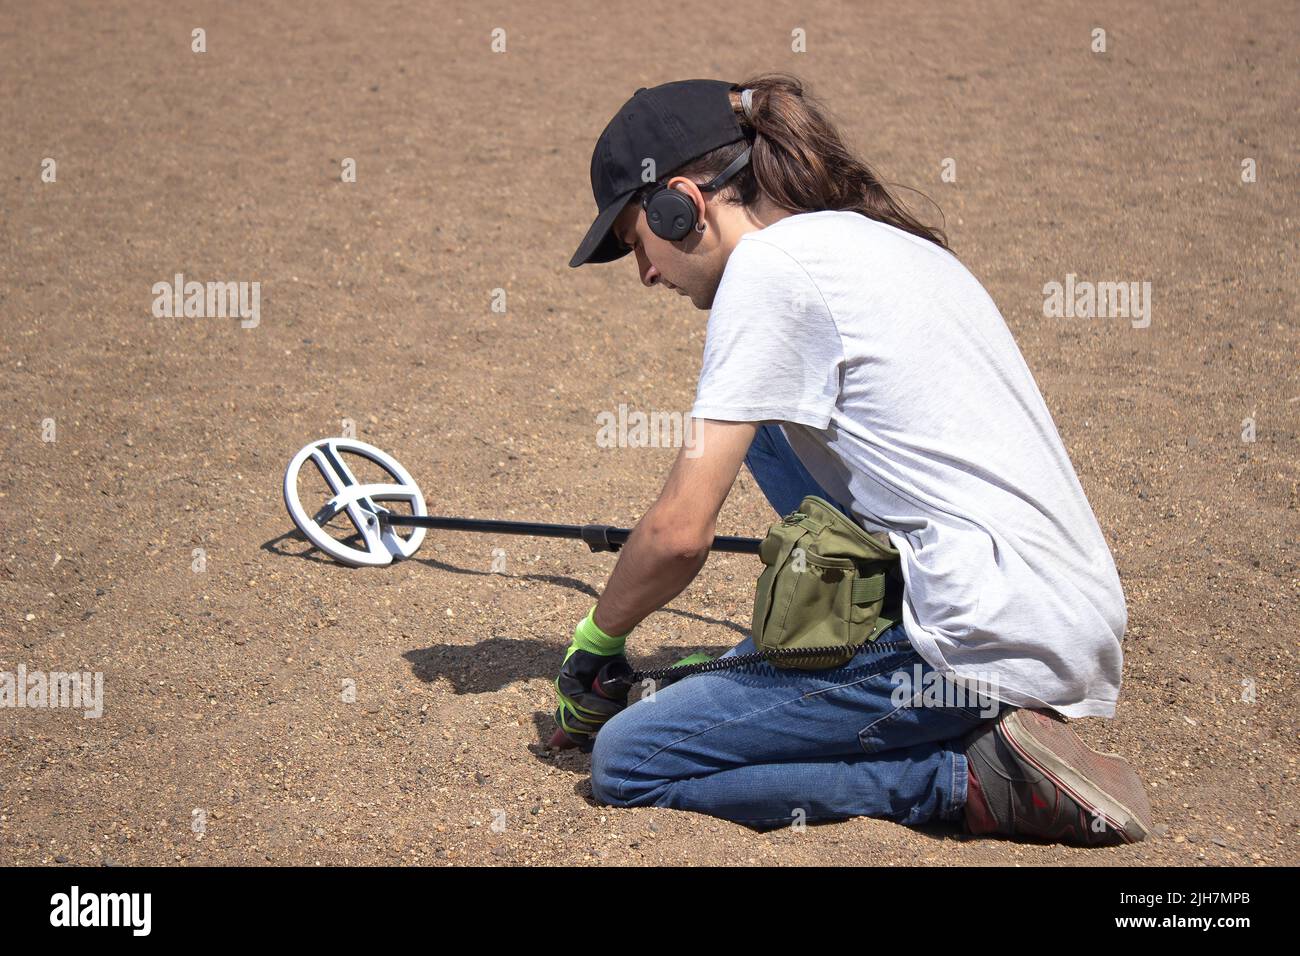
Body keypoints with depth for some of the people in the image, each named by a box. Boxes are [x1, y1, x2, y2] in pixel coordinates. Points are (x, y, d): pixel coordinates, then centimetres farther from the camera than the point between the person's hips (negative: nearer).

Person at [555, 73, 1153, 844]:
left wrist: (594, 641, 9)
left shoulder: (768, 262, -8)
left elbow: (680, 534, -11)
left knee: (626, 760, -4)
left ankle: (973, 773, -6)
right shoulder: (879, 238, 19)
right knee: (767, 420, 22)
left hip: (992, 643, -10)